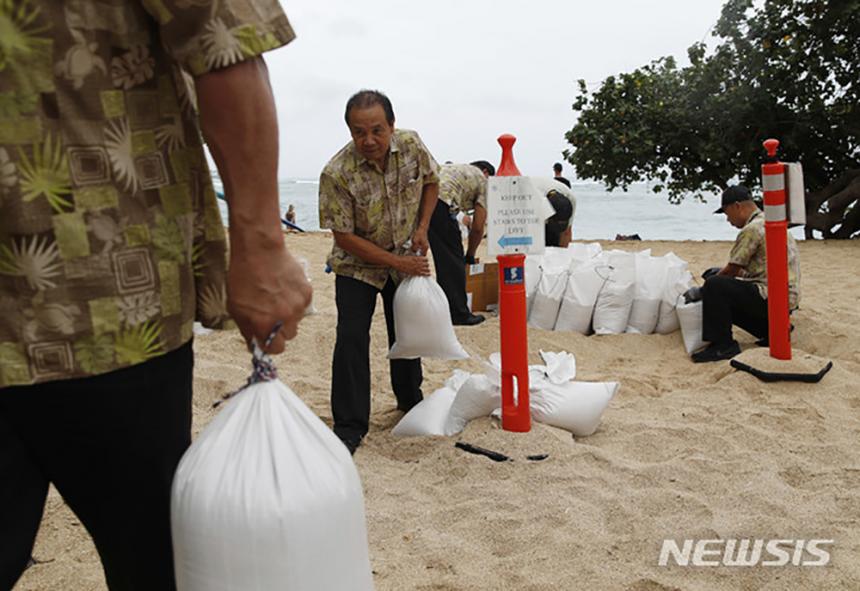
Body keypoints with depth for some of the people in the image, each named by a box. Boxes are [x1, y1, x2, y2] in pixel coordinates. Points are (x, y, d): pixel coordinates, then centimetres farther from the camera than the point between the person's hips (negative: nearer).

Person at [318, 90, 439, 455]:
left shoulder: (412, 145, -16)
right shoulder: (336, 174, -28)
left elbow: (431, 182, 5)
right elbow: (345, 237, -23)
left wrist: (422, 229, -7)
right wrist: (397, 263, -23)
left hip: (407, 259, 4)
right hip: (358, 264, -4)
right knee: (352, 338, -13)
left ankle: (409, 398, 39)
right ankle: (349, 426, -3)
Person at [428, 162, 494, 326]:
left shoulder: (455, 168, 37)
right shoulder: (483, 181, 18)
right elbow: (478, 227, 13)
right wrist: (470, 255, 26)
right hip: (440, 203, -7)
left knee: (442, 259, 18)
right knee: (454, 261, 6)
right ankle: (459, 314, 11)